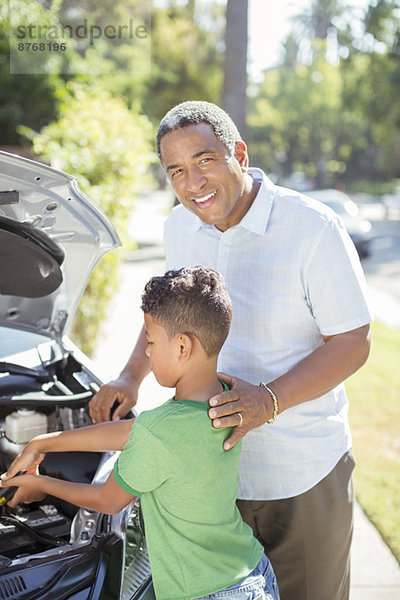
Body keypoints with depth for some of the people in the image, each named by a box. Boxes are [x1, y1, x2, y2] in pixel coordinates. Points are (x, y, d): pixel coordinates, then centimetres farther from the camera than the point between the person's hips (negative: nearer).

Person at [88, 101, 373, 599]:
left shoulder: (314, 229, -18)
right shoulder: (178, 227, 0)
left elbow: (353, 343, -15)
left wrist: (270, 400, -28)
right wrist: (131, 377, 1)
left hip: (304, 479, -4)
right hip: (212, 468, 4)